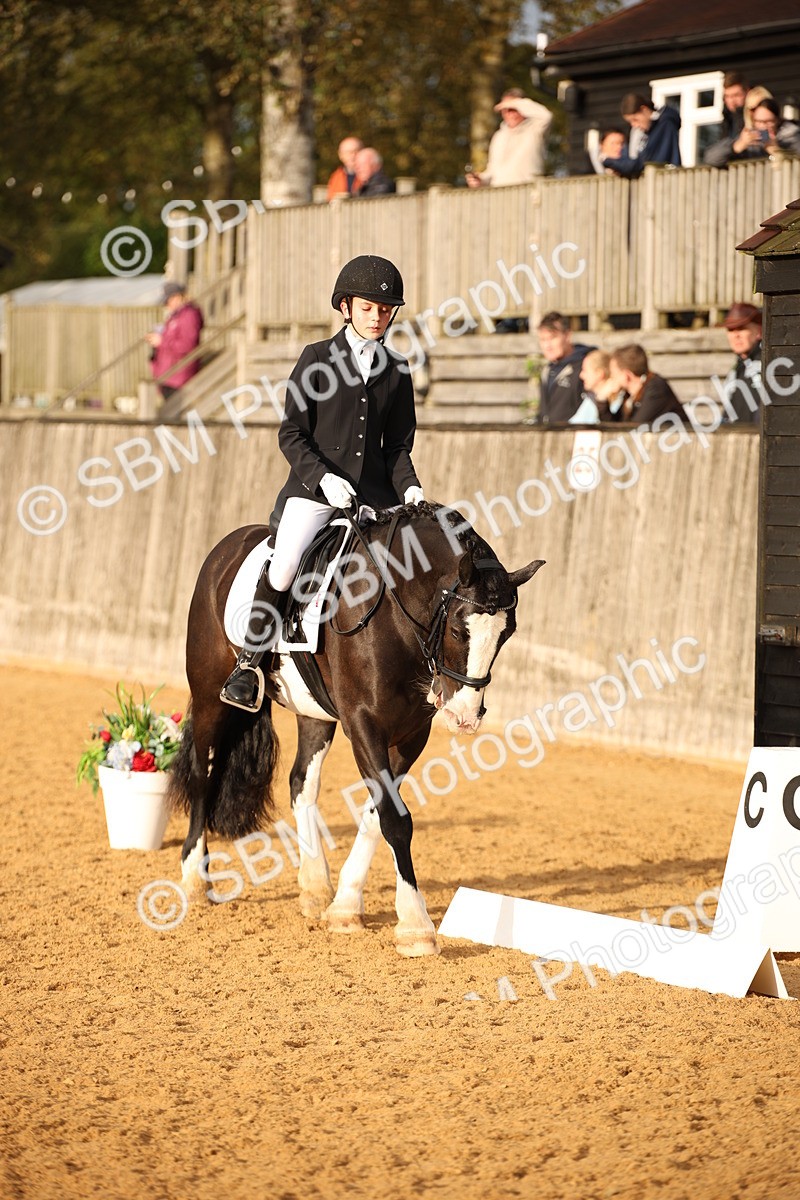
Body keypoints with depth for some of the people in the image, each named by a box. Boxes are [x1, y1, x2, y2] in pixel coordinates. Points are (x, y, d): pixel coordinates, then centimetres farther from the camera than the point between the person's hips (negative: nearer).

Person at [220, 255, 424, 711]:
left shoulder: (396, 370, 12)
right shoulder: (317, 359, 4)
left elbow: (397, 445, 16)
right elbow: (292, 434, 1)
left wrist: (409, 487, -3)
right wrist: (323, 478, -15)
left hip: (373, 496, 3)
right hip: (313, 489, -3)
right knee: (285, 565, -27)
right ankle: (250, 663, -12)